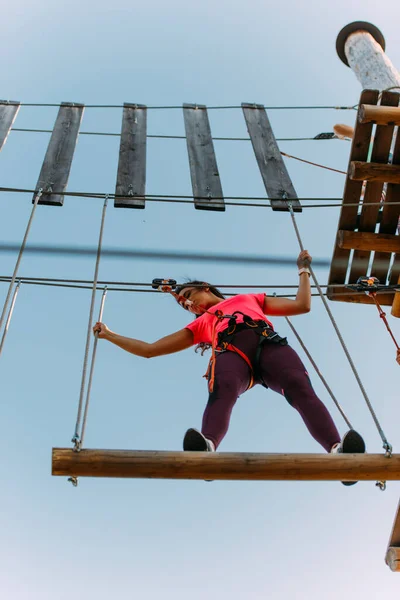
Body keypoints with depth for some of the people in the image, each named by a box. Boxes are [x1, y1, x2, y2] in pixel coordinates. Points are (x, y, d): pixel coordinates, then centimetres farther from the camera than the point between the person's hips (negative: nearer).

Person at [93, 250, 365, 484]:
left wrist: (304, 270, 44)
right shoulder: (200, 325, 40)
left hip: (270, 344, 0)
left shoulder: (250, 298, 40)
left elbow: (302, 305, 37)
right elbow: (149, 349, 41)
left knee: (301, 389, -34)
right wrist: (109, 334, 45)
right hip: (230, 353, 0)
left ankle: (337, 449, -56)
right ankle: (207, 447, -66)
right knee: (222, 393, -38)